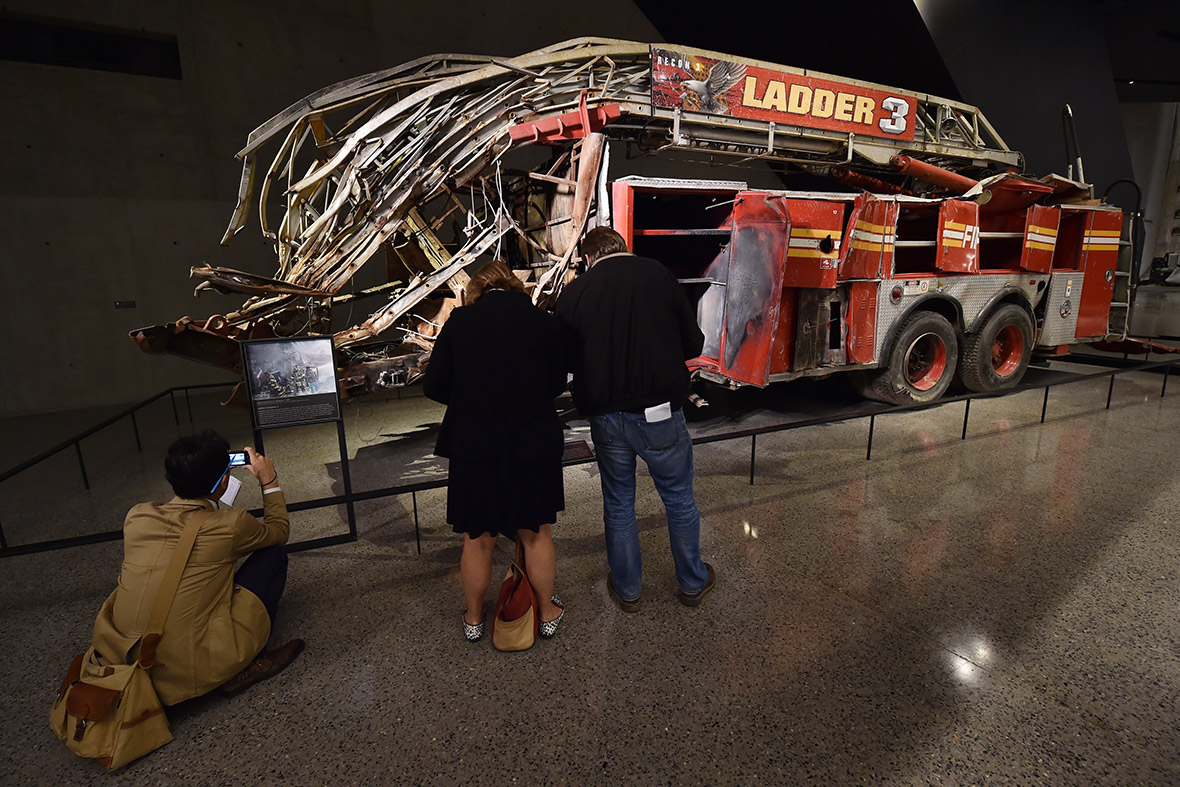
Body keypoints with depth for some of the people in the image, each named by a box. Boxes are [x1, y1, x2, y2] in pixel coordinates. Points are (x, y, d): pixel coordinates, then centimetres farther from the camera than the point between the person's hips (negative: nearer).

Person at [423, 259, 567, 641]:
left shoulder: (459, 322, -5)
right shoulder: (544, 323, -4)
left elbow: (434, 387, -3)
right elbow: (557, 384, 4)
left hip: (475, 445, 0)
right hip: (533, 445, 0)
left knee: (477, 540, 17)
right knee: (537, 534, 19)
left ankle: (474, 618, 37)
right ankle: (547, 613, 36)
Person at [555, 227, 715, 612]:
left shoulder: (571, 294, -2)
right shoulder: (656, 274, -5)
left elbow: (567, 360, 5)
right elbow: (693, 343, -2)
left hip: (606, 417, 1)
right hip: (660, 411, -1)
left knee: (618, 504, 18)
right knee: (679, 499, 17)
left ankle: (628, 589, 34)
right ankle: (693, 582, 35)